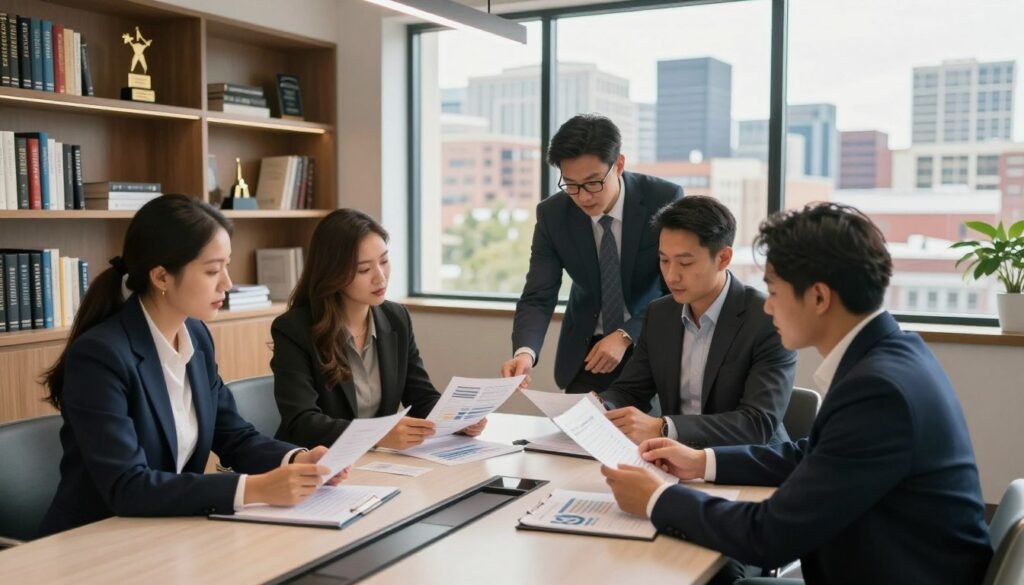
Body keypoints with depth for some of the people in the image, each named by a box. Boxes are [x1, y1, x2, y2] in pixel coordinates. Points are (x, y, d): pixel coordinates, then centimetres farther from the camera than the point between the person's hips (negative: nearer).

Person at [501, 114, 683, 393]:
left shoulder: (665, 200, -19)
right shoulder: (552, 214, -12)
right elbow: (538, 297, -14)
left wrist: (625, 336, -28)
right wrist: (525, 352, -33)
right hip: (587, 350, 2)